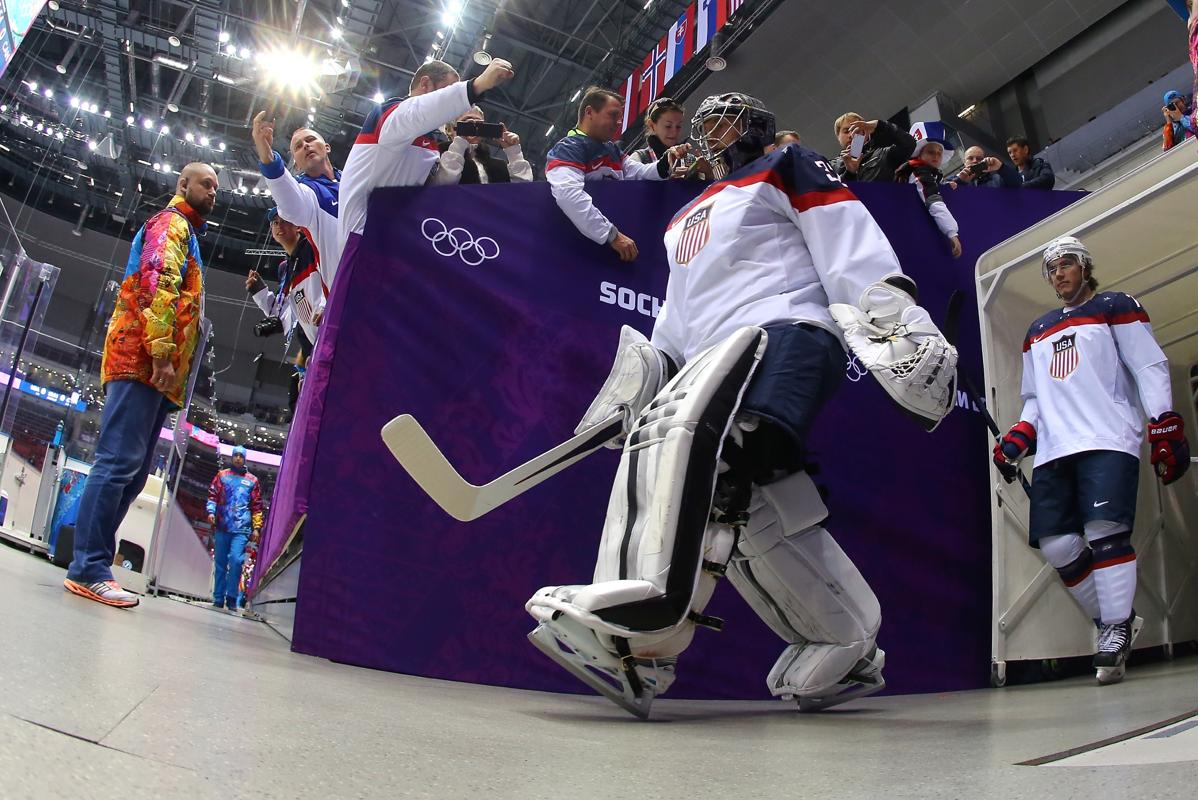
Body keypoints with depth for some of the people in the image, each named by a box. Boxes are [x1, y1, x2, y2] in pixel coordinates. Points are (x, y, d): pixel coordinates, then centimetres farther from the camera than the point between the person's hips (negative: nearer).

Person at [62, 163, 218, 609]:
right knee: (119, 463, -15)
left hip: (152, 370, 10)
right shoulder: (171, 224, 3)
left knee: (131, 471, 6)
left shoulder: (185, 234, 32)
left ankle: (91, 566, 8)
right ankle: (89, 569, -17)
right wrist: (162, 352, -23)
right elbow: (157, 285, -14)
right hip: (143, 360, -10)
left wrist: (174, 371, 23)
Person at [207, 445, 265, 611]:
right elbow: (212, 495, 9)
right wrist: (211, 511, -10)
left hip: (241, 529, -2)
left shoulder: (252, 480, 12)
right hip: (221, 527, 2)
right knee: (220, 563, 5)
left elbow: (257, 506, 11)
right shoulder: (222, 475, 14)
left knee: (236, 560, -17)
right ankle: (218, 599, 12)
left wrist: (256, 528, 4)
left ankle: (231, 598, -9)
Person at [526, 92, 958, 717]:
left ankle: (642, 624, -48)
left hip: (786, 333, -7)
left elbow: (853, 253, 0)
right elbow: (677, 313, 33)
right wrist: (643, 375, 19)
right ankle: (848, 651, 2)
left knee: (690, 425, -33)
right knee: (747, 505, -11)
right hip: (721, 360, 8)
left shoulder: (788, 169, 15)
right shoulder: (685, 218, 36)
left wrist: (898, 328, -14)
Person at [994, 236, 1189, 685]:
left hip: (1108, 440, -5)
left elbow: (1151, 368, 2)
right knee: (1057, 546, -6)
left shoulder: (1116, 308, 10)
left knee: (1105, 533, -20)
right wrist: (1017, 438, 8)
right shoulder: (1037, 333, 25)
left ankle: (1114, 636, -12)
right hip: (1054, 450, 5)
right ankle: (1116, 622, 10)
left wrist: (1166, 428, -9)